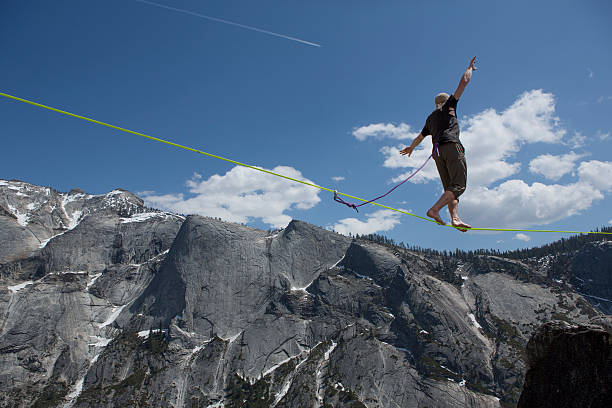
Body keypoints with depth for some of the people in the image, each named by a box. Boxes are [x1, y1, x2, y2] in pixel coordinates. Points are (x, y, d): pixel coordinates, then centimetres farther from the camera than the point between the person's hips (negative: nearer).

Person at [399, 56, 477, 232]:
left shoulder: (430, 118, 30)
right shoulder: (449, 105, 17)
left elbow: (420, 137, 45)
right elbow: (464, 81, 16)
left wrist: (411, 147, 62)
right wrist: (470, 68, 33)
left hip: (438, 151, 7)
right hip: (451, 145, -7)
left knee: (450, 187, 1)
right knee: (459, 184, -15)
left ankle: (455, 218, -15)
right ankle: (435, 209, -32)